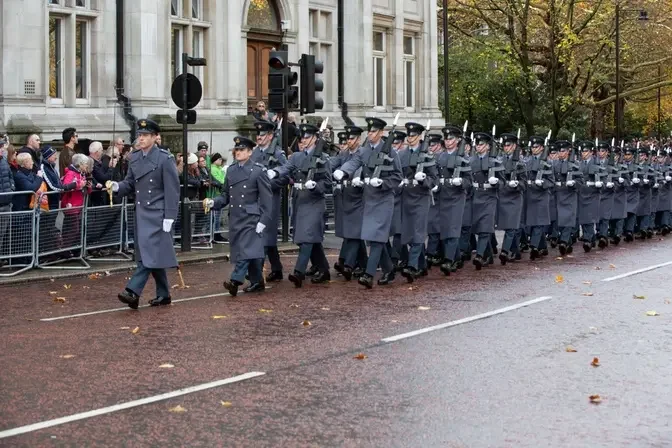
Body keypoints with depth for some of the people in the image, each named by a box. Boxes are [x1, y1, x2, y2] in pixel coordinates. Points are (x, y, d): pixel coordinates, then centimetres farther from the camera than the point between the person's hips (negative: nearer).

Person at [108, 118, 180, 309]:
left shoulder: (165, 158, -9)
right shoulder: (134, 157, 9)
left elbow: (172, 189, -11)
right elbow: (130, 183, 14)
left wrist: (169, 217, -16)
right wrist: (117, 187, -9)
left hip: (157, 213, -7)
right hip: (141, 212, 7)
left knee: (150, 252, -13)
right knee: (151, 255, 11)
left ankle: (133, 292, -19)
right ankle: (163, 295, 20)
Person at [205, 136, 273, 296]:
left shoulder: (258, 170, -5)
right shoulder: (231, 170, 11)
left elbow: (267, 198, -7)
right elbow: (226, 195, 15)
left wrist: (263, 221, -13)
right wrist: (213, 202, -5)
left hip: (251, 218, -6)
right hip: (235, 218, 6)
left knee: (247, 249, -16)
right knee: (242, 251, 10)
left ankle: (236, 280, -26)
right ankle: (257, 282, 20)